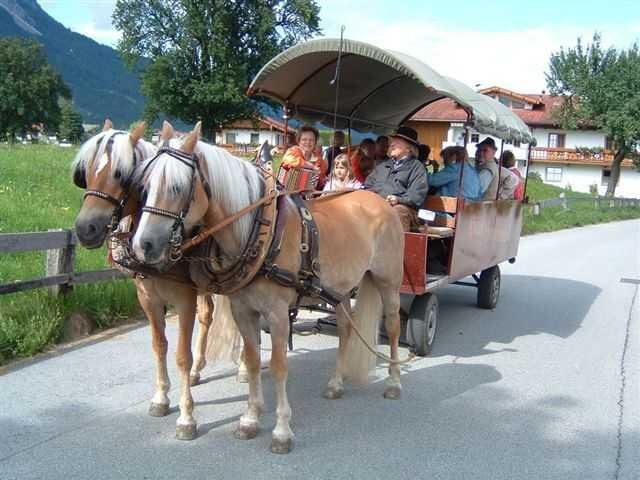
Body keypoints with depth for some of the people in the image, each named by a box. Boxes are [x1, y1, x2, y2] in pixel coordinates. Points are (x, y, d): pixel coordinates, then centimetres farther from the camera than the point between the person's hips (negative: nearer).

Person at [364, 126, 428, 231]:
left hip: (402, 206, -4)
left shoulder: (417, 167, 16)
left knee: (399, 211, -39)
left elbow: (417, 194, 1)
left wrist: (399, 199, -16)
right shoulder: (382, 166, 35)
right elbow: (367, 186, 29)